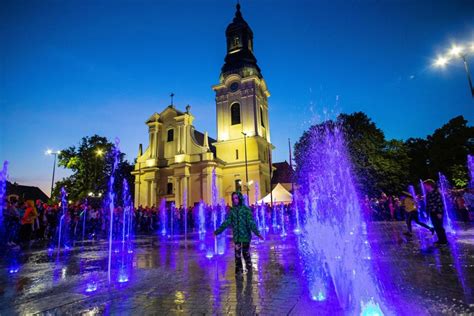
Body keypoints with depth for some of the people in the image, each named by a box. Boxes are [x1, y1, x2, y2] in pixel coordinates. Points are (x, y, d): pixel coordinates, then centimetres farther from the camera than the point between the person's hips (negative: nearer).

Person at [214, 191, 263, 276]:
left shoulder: (246, 209, -10)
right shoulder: (232, 210, 2)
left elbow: (251, 222, -15)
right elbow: (226, 222, 3)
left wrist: (257, 232, -29)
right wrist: (218, 231, -1)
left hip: (245, 235, -3)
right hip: (236, 236, 3)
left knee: (245, 252, 10)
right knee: (237, 253, 2)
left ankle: (249, 266, 35)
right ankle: (239, 270, 15)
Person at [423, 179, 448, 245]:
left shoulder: (436, 192, -12)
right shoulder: (428, 194, 10)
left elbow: (440, 203, -16)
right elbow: (427, 204, 15)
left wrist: (439, 212, -20)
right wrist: (427, 212, 13)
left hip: (437, 213, -7)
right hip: (432, 213, 7)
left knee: (439, 226, -3)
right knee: (436, 227, 10)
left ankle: (444, 241, 7)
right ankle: (440, 240, 19)